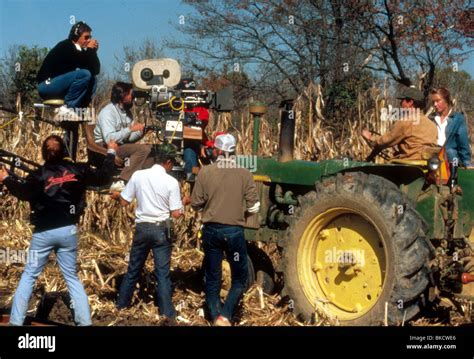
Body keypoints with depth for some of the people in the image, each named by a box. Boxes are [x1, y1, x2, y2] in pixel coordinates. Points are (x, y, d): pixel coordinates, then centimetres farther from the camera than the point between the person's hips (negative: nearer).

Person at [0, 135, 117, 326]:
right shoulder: (77, 169, 1)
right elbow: (102, 176, 11)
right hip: (68, 231, 3)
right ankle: (85, 321, 8)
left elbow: (24, 192, -17)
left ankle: (16, 321, 7)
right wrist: (111, 153, 24)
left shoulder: (40, 174, -7)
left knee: (29, 276, 9)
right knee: (72, 277, 12)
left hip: (43, 232, -2)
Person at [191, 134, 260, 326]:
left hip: (211, 230, 1)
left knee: (212, 277, 13)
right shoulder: (244, 174, -5)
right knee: (240, 278, 12)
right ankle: (225, 315, -3)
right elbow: (253, 207, -4)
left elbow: (195, 204, 0)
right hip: (234, 231, -1)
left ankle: (216, 316, 13)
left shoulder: (205, 172, -5)